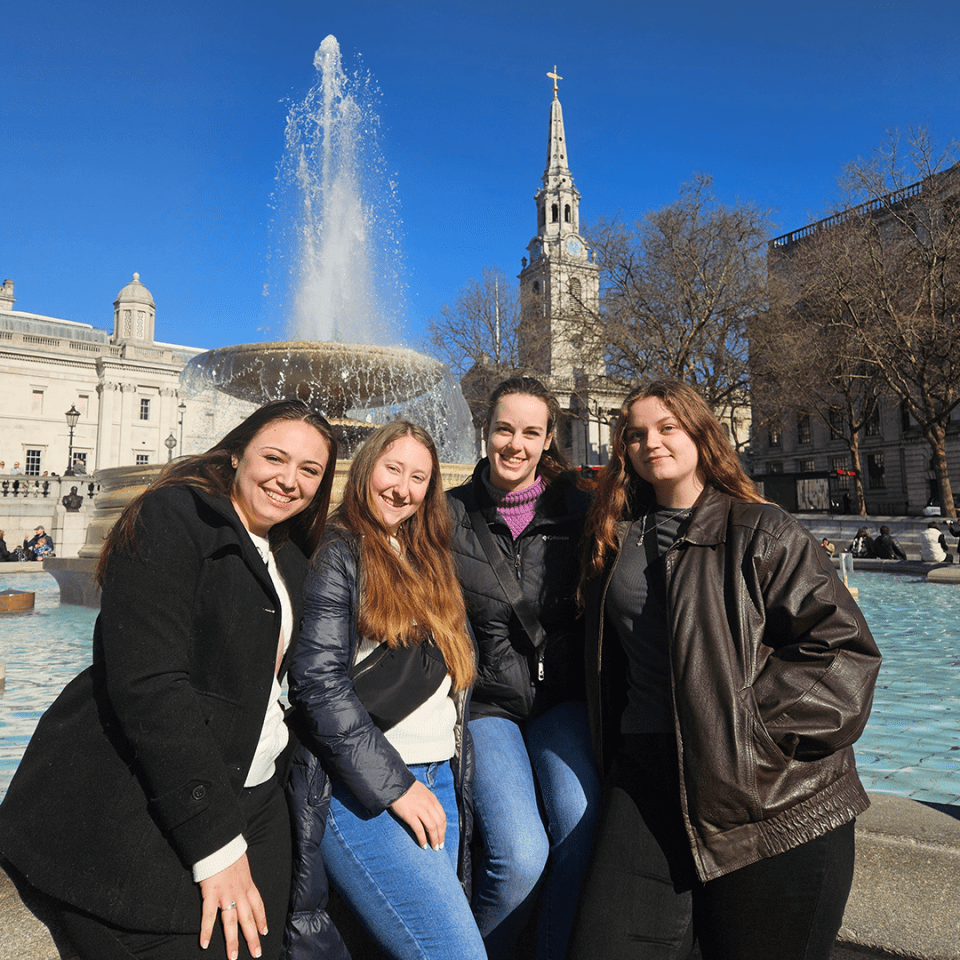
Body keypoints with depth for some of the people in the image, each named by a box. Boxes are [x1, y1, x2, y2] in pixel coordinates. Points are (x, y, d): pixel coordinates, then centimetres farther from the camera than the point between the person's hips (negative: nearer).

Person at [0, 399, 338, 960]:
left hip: (253, 805, 7)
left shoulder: (291, 561, 11)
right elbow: (147, 682, -22)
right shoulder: (174, 516, -14)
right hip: (136, 817, -7)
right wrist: (216, 845, -21)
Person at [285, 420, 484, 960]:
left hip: (440, 783, 7)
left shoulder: (428, 565, 16)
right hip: (362, 790, -7)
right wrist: (392, 782, -14)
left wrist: (455, 782, 12)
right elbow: (317, 679, -13)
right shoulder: (337, 555, -4)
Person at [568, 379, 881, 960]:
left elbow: (846, 648, -9)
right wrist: (614, 751, 16)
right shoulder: (614, 540, 9)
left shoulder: (760, 532, -6)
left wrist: (751, 725, -14)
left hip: (772, 795, -3)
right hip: (647, 770, 4)